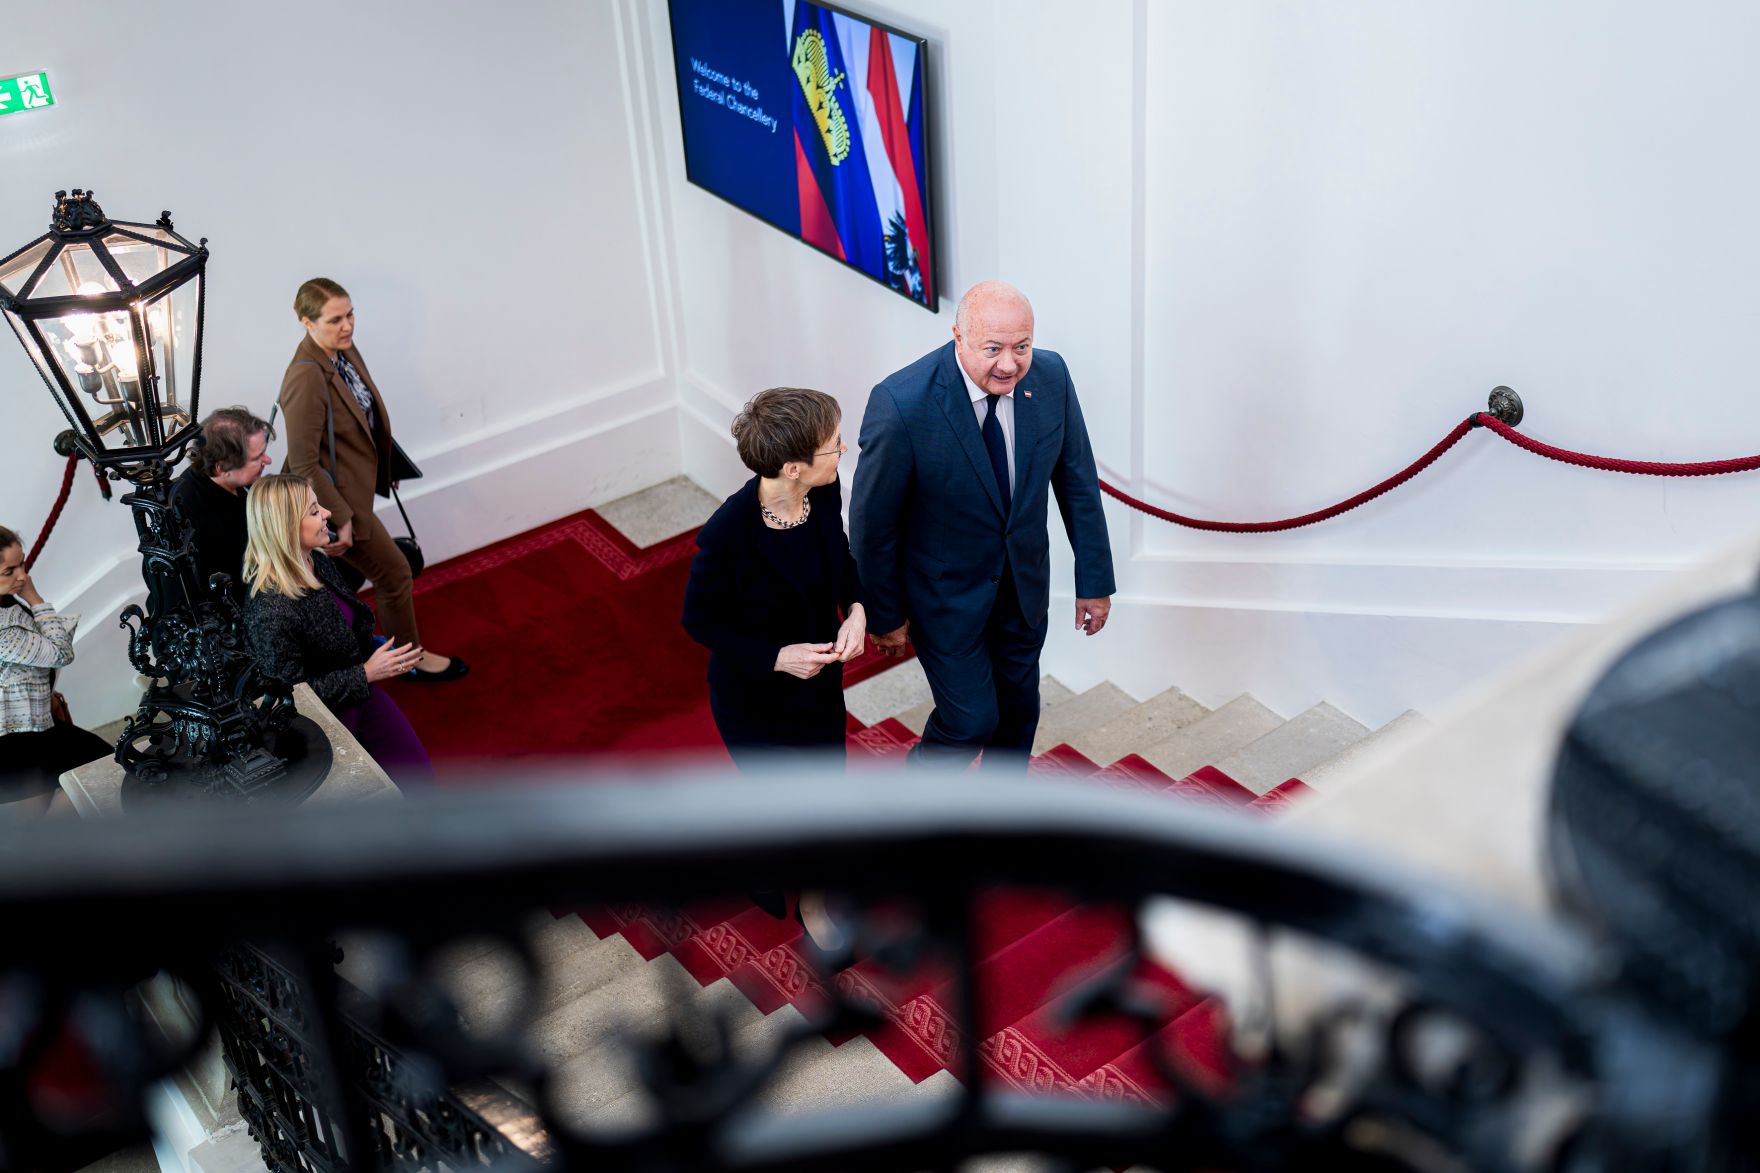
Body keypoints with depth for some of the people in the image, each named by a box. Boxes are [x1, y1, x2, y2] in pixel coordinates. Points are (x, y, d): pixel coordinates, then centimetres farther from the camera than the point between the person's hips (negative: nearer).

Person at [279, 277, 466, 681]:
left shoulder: (344, 351, -3)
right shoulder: (307, 379, -30)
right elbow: (303, 464, -27)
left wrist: (381, 472, 19)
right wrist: (341, 518, -22)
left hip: (354, 486, 8)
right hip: (335, 496, -8)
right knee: (394, 572, 6)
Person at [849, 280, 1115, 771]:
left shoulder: (1050, 376, -16)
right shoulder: (902, 403, -31)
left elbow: (1077, 481, -2)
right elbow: (872, 520, -18)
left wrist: (1095, 580, 2)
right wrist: (885, 616, -8)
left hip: (1025, 583, 5)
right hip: (947, 594, -5)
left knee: (1018, 710, 22)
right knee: (971, 719, 3)